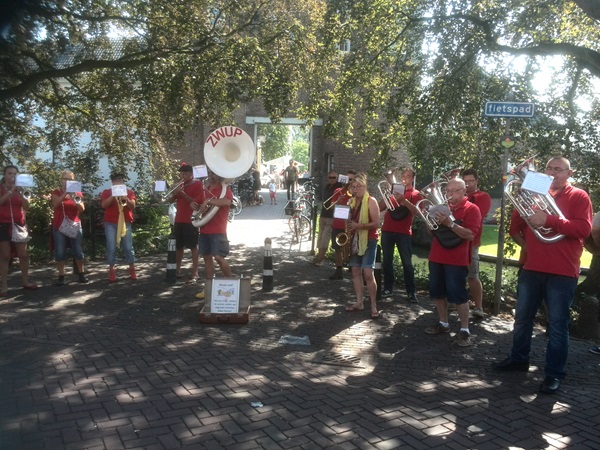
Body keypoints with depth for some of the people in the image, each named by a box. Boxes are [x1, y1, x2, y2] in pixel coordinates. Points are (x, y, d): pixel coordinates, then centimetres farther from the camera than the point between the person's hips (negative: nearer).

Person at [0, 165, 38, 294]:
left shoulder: (19, 189, 13)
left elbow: (26, 208, 3)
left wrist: (20, 193, -9)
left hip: (19, 224, 4)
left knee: (24, 254, 4)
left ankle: (25, 281, 15)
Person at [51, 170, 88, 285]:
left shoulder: (77, 193, 10)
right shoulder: (56, 192, 5)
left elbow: (82, 209, -1)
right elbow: (55, 204, -16)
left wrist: (75, 200, -19)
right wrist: (65, 193, -24)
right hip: (59, 226, -1)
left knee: (78, 251, 0)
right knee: (60, 252, -3)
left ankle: (81, 273, 12)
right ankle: (61, 276, 3)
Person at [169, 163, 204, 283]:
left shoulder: (198, 184, -4)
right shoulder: (181, 185, 17)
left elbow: (197, 202, -17)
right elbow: (170, 200, 14)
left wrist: (182, 193, -17)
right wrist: (176, 192, -6)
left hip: (191, 220, -7)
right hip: (179, 220, 7)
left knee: (193, 247, -5)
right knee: (179, 246, 13)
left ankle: (195, 274, -3)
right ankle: (177, 270, 24)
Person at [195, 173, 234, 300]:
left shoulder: (225, 189, -6)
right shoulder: (206, 190, 16)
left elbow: (227, 201, -28)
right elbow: (198, 204, 31)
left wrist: (208, 201, -28)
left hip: (218, 230, -7)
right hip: (204, 229, 7)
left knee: (219, 257, -12)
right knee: (207, 257, 8)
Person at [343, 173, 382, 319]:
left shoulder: (371, 201, -10)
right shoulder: (352, 201, 10)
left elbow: (376, 223, -15)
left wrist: (358, 226, -26)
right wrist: (349, 228, -1)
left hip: (368, 241, -7)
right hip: (355, 240, 7)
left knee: (368, 273, -12)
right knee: (355, 271, 7)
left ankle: (373, 305, -3)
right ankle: (359, 302, 15)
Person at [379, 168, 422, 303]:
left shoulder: (416, 194, 5)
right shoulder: (393, 190, 14)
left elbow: (416, 212, -12)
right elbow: (380, 207, 8)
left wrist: (404, 200, -24)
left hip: (404, 232, -3)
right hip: (387, 230, 3)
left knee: (407, 263, -3)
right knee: (387, 261, 5)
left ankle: (411, 292, 2)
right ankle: (388, 288, 15)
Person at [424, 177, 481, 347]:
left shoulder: (471, 209, -6)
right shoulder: (443, 206, 13)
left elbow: (470, 235, -18)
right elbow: (432, 231, 16)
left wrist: (450, 223, -28)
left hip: (457, 260, -6)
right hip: (436, 257, 7)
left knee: (458, 295, -5)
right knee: (437, 292, 11)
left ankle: (464, 330, 5)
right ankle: (443, 323, 25)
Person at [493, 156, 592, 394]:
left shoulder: (579, 197, 0)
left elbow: (584, 229, -14)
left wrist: (549, 220, -24)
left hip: (562, 273, -5)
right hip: (531, 268, 5)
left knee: (557, 325, 0)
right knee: (522, 318, 14)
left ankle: (554, 373, 7)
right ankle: (519, 358, 29)